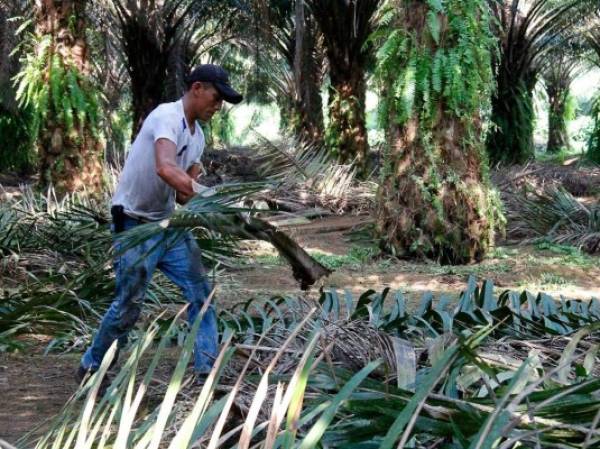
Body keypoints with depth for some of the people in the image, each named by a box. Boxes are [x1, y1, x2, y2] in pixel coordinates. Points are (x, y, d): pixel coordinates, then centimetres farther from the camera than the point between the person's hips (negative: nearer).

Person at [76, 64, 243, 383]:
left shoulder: (197, 137, 10)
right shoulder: (167, 116, -19)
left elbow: (185, 192, 9)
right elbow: (165, 169, -38)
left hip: (169, 225, 9)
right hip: (136, 227, -9)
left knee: (201, 295, 4)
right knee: (129, 306, -2)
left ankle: (207, 373, 10)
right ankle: (90, 367, 20)